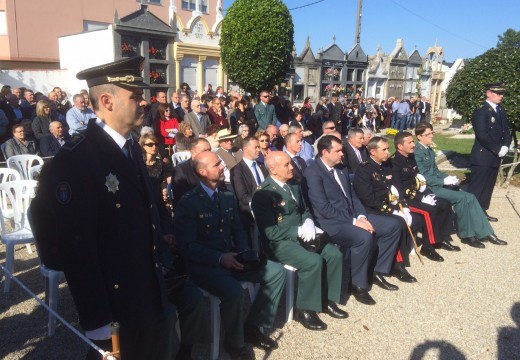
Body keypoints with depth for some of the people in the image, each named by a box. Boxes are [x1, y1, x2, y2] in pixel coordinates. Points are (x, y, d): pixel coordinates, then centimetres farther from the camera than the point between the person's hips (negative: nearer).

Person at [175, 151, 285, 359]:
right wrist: (219, 258, -24)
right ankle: (235, 342, -3)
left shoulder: (228, 196, 10)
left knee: (277, 271, -4)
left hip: (231, 258, 7)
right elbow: (187, 246, -15)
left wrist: (244, 253, -5)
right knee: (233, 292, -34)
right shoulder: (188, 202, -12)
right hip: (204, 264, -7)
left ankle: (253, 326, 9)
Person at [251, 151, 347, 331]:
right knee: (314, 261, -28)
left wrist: (308, 223, -5)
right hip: (279, 243, -8)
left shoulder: (294, 185, 8)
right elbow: (270, 232, -19)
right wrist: (299, 231, -19)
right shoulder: (262, 194, -17)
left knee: (334, 254, -7)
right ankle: (306, 310, -8)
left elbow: (305, 210, 18)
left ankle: (327, 300, 9)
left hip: (302, 235, 8)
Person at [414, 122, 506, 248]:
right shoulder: (417, 153, -13)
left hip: (438, 184, 8)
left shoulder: (429, 150, 14)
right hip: (429, 187, -8)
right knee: (461, 198, -20)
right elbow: (423, 177, -19)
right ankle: (466, 235, -5)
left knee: (470, 197, -6)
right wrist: (444, 181, -18)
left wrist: (448, 178, 1)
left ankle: (484, 233, -3)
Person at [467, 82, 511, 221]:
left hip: (495, 157, 8)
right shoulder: (481, 111, -12)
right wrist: (498, 149, -15)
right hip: (483, 157, -8)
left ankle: (482, 211, 24)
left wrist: (505, 147, -4)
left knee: (488, 187, 14)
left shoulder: (501, 111, 14)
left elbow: (506, 132, 14)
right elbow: (482, 135, -20)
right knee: (476, 188, -3)